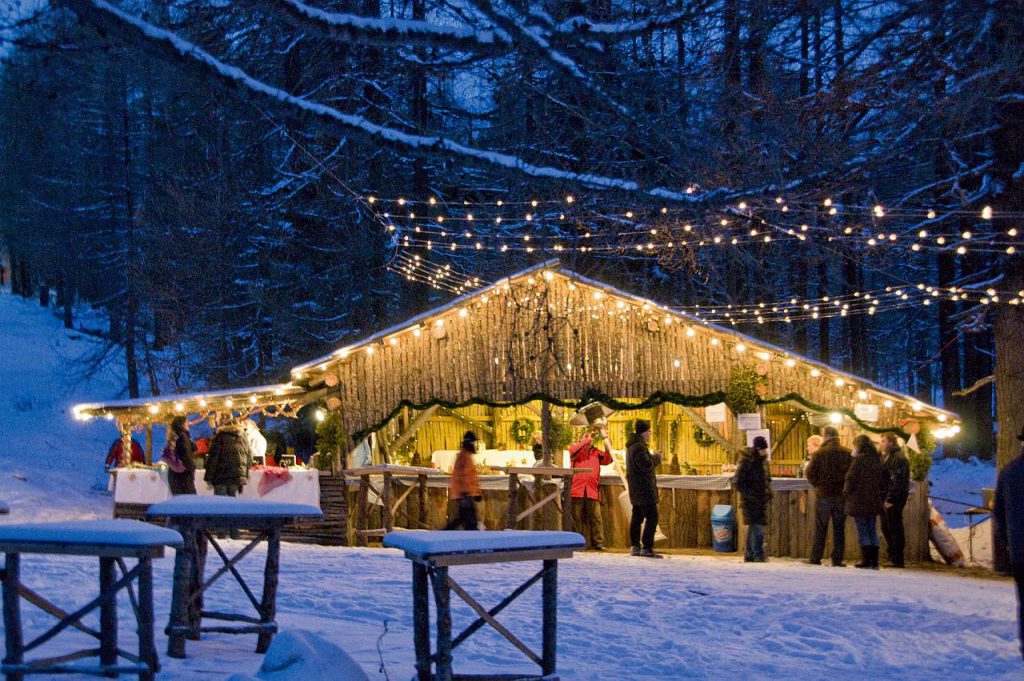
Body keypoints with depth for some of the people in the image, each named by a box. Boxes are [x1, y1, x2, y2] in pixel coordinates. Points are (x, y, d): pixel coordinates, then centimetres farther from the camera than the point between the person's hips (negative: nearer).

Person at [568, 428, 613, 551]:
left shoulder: (596, 452, 18)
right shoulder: (575, 449, 11)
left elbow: (607, 460, 1)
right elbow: (574, 450, -13)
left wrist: (606, 440, -3)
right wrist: (587, 439, -12)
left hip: (592, 491, 2)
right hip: (577, 490, -2)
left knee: (596, 518, -5)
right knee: (578, 518, 2)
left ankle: (598, 543, -5)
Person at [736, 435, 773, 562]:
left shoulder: (764, 461, 12)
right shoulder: (746, 462, -12)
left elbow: (767, 480, 25)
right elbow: (739, 484, -12)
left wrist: (769, 492, 6)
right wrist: (752, 495, -19)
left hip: (761, 501, 7)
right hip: (750, 501, -7)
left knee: (753, 528, 12)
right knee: (757, 528, -13)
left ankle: (749, 556, 18)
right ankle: (759, 556, -12)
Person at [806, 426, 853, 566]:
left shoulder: (819, 453, -8)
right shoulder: (847, 453, -2)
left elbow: (810, 473, -8)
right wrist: (845, 485, 13)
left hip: (823, 495, -2)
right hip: (841, 496, 2)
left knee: (820, 528, 5)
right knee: (839, 528, 8)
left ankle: (815, 558, 4)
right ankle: (837, 559, 6)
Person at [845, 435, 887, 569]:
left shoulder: (859, 459, -12)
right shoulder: (877, 460, 10)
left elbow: (851, 479, -13)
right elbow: (883, 481, 14)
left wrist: (846, 493, 0)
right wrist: (881, 497, 18)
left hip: (859, 501, -7)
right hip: (874, 501, 7)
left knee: (862, 531, -1)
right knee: (872, 530, 11)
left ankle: (866, 560, -4)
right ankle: (874, 561, 9)